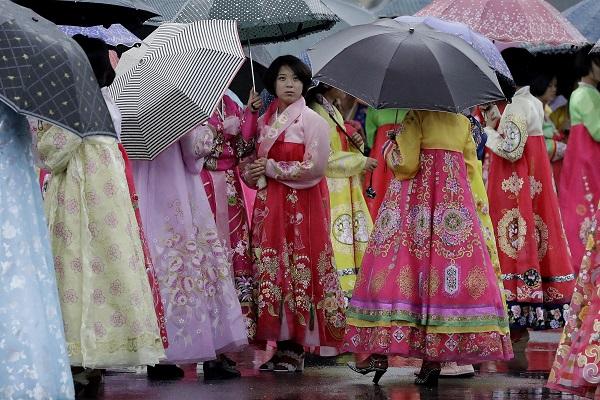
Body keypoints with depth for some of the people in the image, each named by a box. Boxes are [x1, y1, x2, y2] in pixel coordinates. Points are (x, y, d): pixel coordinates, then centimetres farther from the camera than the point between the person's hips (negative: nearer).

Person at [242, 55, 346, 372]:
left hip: (302, 206, -6)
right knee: (272, 269, 2)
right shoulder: (265, 121, 14)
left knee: (298, 271, -6)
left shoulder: (311, 120, -3)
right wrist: (252, 173, -4)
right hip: (270, 205, 6)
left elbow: (315, 167, -12)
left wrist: (272, 168, -10)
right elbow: (251, 161, 20)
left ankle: (295, 349, -3)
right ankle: (283, 344, 7)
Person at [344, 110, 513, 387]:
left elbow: (405, 163, -13)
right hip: (455, 196, 5)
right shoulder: (462, 119, 10)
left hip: (416, 196, -5)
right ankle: (433, 359, -2)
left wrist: (389, 147, 6)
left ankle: (378, 353, -4)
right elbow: (471, 164, 15)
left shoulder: (416, 115, -8)